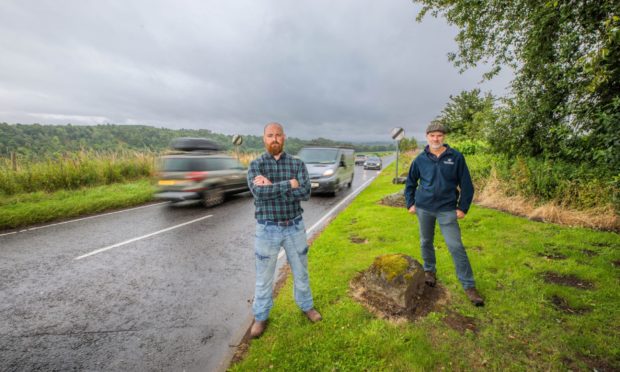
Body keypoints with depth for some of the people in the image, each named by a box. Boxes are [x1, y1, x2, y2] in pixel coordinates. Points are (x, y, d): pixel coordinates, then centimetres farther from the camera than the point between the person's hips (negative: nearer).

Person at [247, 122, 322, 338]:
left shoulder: (297, 164, -3)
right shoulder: (255, 165, -6)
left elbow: (305, 193, -18)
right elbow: (259, 192, -24)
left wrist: (272, 187, -22)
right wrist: (289, 184, -21)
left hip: (294, 227, 2)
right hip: (268, 229, -1)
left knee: (300, 270, 19)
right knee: (264, 275, 14)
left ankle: (306, 306, 44)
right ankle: (260, 317, 38)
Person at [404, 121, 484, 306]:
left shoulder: (456, 157, -3)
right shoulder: (420, 159, 1)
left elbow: (466, 185, 0)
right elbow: (410, 182, 11)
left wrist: (462, 207, -3)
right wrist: (410, 203, 4)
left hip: (447, 209, -2)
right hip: (423, 208, 2)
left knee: (456, 247, -1)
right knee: (426, 242, 15)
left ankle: (469, 286, 14)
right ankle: (429, 270, 38)